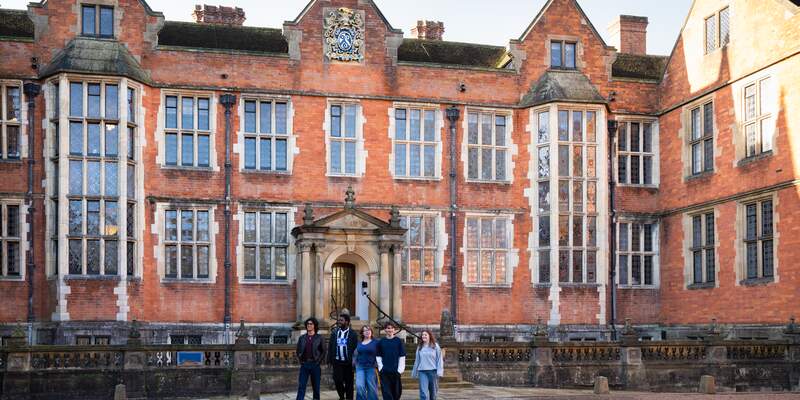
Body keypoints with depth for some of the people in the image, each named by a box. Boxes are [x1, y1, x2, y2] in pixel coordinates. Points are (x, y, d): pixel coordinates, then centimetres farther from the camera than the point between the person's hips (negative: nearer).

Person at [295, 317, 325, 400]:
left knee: (316, 386, 6)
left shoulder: (319, 338, 2)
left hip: (315, 365, -2)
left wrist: (319, 361, -5)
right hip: (304, 364, 2)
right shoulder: (302, 338, 9)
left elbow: (323, 351, 3)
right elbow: (298, 351, 15)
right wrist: (300, 360, 4)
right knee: (301, 386, -4)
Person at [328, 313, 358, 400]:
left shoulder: (353, 333, -4)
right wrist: (330, 360, 0)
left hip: (348, 362, -3)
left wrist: (354, 361, -11)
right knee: (337, 380, -1)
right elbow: (330, 347, 6)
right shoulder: (334, 332, 6)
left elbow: (355, 348, -6)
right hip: (337, 361, 3)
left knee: (348, 382, 4)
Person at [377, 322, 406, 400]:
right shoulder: (381, 342, 6)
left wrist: (400, 369, -6)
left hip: (396, 371, 0)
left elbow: (402, 356, 1)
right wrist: (381, 367, -3)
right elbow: (378, 356, 9)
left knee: (396, 391, 7)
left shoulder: (398, 341, 2)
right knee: (386, 391, -8)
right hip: (384, 372, 0)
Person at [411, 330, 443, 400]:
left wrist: (439, 372, -9)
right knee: (423, 392, -11)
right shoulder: (419, 347, 9)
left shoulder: (435, 346, 1)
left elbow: (439, 359, -1)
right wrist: (414, 372, 17)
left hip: (433, 371, -1)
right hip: (422, 371, 1)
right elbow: (417, 360, 15)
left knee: (433, 392, 10)